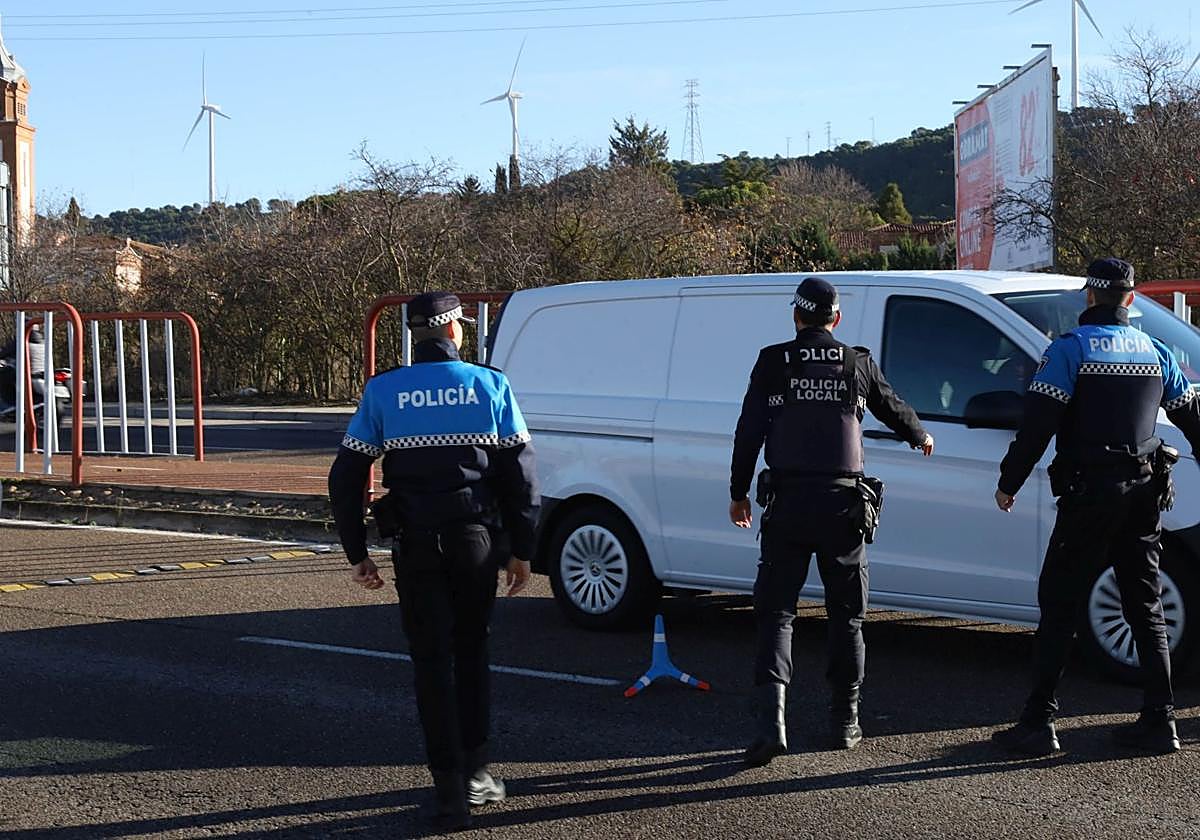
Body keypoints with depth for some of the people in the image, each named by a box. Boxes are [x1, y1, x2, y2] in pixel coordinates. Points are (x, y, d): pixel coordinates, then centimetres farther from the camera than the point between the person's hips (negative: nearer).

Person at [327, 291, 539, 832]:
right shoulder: (490, 385, 0)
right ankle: (474, 772, 21)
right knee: (471, 652, 17)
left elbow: (346, 477, 1)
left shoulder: (383, 392, 1)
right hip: (477, 541, 1)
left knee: (432, 660, 5)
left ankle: (450, 793, 2)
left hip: (416, 545, -1)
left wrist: (356, 553, 8)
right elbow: (520, 473, 0)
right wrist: (521, 550, 7)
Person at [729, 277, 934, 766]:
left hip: (789, 502, -1)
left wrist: (738, 493, 11)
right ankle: (845, 720, 18)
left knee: (775, 610, 1)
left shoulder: (772, 363, 0)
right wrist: (920, 436, 43)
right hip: (842, 502, 1)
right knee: (846, 612, 14)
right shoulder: (857, 364, 5)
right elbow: (893, 409, 21)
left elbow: (749, 431, 0)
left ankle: (771, 720, -14)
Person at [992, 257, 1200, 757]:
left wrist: (1009, 481, -4)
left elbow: (1039, 422, -12)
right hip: (1142, 492, 5)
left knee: (1059, 606, -1)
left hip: (1089, 495, -5)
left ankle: (1038, 723, -3)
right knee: (1146, 609, 12)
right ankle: (1160, 722, 11)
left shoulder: (1070, 349, -6)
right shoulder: (1156, 353, 11)